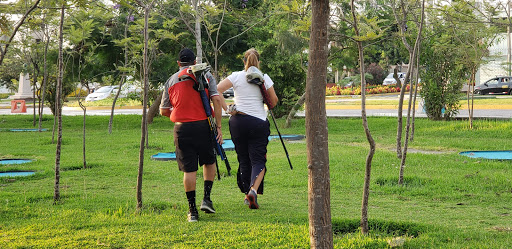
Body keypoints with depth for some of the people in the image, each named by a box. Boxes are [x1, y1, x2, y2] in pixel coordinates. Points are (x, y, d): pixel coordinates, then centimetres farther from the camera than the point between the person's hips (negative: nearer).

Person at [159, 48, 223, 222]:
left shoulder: (171, 81, 10)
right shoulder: (205, 75, 5)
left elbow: (163, 111, 13)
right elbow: (217, 100, -5)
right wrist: (218, 127, -4)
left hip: (182, 129, 1)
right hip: (203, 125, -1)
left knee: (189, 169, 4)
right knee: (209, 162, 19)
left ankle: (192, 210, 4)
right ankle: (207, 199, 9)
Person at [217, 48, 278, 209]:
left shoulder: (236, 77, 1)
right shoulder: (264, 78, 0)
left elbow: (216, 90, -10)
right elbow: (273, 102, 7)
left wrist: (226, 109, -6)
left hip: (237, 122, 2)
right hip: (259, 122, -2)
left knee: (244, 160, 13)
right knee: (258, 160, 0)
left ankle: (247, 194, 18)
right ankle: (253, 190, -23)